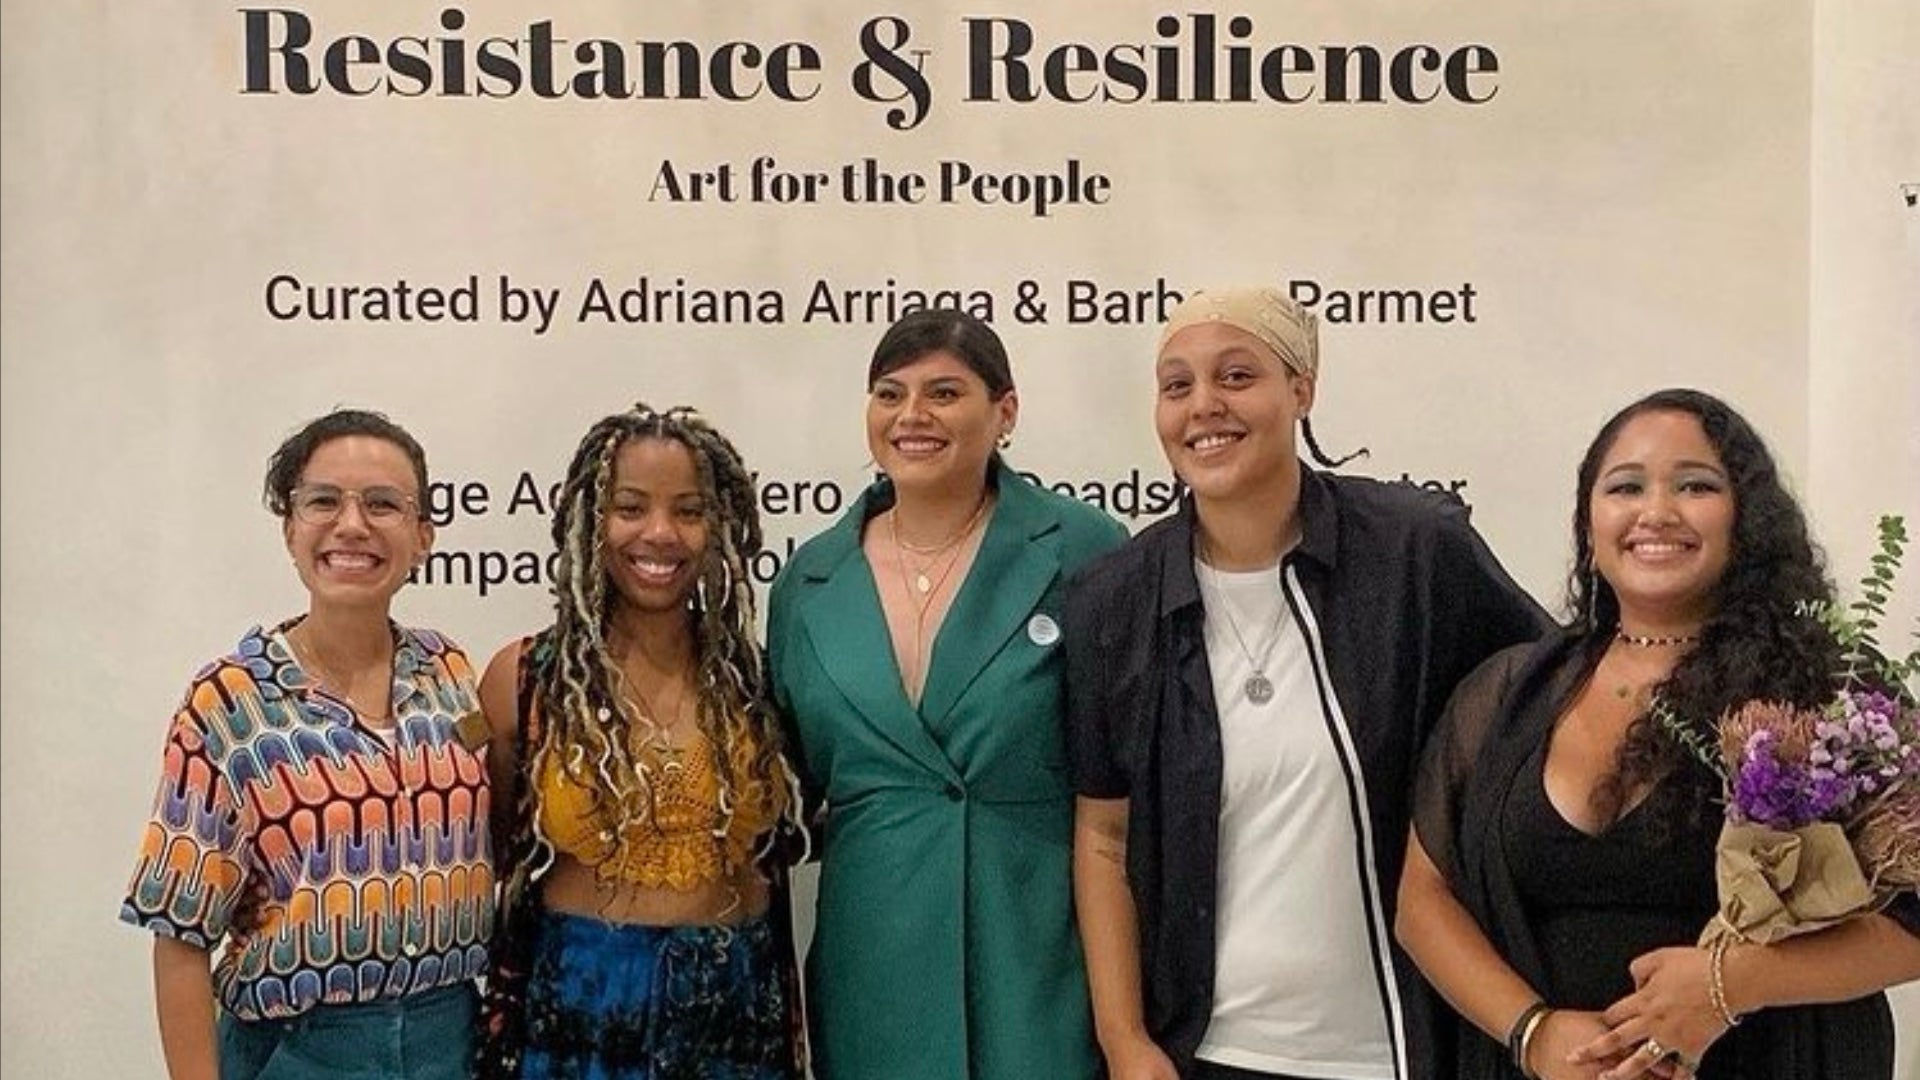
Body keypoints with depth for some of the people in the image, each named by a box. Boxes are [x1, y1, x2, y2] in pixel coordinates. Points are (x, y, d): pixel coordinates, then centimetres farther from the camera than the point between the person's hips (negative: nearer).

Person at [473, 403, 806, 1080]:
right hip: (578, 1021, -2)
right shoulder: (523, 679, -4)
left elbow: (772, 856, 9)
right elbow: (489, 868, 4)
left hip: (738, 1019, 2)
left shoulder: (753, 677, 1)